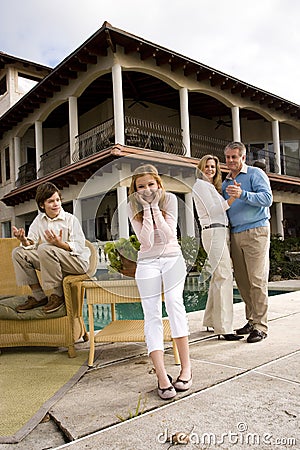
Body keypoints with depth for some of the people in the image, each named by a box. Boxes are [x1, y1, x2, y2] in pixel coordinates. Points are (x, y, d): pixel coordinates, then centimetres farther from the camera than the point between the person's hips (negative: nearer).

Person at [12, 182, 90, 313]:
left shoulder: (70, 219, -9)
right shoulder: (39, 220, 9)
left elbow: (79, 247, -16)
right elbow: (31, 244, 4)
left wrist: (60, 244, -34)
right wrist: (24, 240, -20)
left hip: (77, 262, -7)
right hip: (52, 262, 7)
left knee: (45, 248, -32)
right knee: (18, 252, -3)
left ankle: (58, 294, -18)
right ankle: (38, 295, -1)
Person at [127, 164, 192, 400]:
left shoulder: (170, 199, -4)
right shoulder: (133, 206, -4)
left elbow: (169, 235, -13)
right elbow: (147, 241, -14)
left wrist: (155, 206, -16)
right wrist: (147, 208, -17)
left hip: (172, 258, 0)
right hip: (147, 263, 1)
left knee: (174, 301, -22)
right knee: (152, 314, -10)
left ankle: (186, 367, -16)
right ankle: (162, 376, -11)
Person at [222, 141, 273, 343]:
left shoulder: (256, 173, 3)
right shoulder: (226, 182, 21)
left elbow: (267, 198, -12)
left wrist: (242, 195, -23)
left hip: (256, 231, -6)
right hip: (235, 234, 6)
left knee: (257, 280, -7)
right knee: (242, 281, 5)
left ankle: (261, 325, -1)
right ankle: (251, 320, 16)